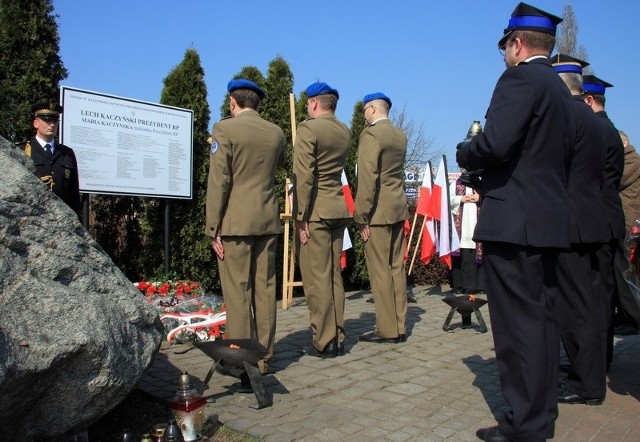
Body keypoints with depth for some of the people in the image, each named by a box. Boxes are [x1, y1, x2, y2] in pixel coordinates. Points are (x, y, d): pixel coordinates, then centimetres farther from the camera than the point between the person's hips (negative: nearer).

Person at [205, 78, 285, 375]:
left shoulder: (225, 129, -6)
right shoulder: (276, 133, 8)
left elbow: (218, 182, -10)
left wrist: (213, 229, -7)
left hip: (235, 222, -5)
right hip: (267, 220, 5)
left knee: (237, 292, 1)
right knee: (265, 289, 9)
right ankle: (263, 358, 16)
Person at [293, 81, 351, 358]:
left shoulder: (308, 128, -10)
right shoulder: (344, 132, 12)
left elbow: (304, 176, -16)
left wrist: (301, 218, -14)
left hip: (316, 211, -7)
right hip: (339, 210, 8)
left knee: (317, 278, -3)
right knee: (334, 276, 11)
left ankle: (324, 343, 2)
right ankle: (337, 338, 17)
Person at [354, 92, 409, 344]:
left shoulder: (371, 134, -11)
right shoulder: (400, 135, 14)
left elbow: (367, 179, -16)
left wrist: (361, 217, -14)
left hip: (378, 211, -8)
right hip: (399, 209, 8)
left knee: (380, 270, -3)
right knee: (396, 268, 10)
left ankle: (387, 330, 2)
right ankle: (399, 327, 15)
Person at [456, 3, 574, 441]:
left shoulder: (520, 78, -9)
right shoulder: (561, 90, 20)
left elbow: (495, 143, -23)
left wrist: (464, 155, -2)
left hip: (514, 222, -10)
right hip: (550, 220, 10)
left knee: (518, 325, -4)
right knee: (542, 319, 14)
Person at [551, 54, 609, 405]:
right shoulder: (590, 118, 18)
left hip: (569, 225, -10)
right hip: (589, 222, 10)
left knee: (575, 307, -3)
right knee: (588, 305, 15)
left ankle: (586, 386, 5)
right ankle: (590, 378, 25)